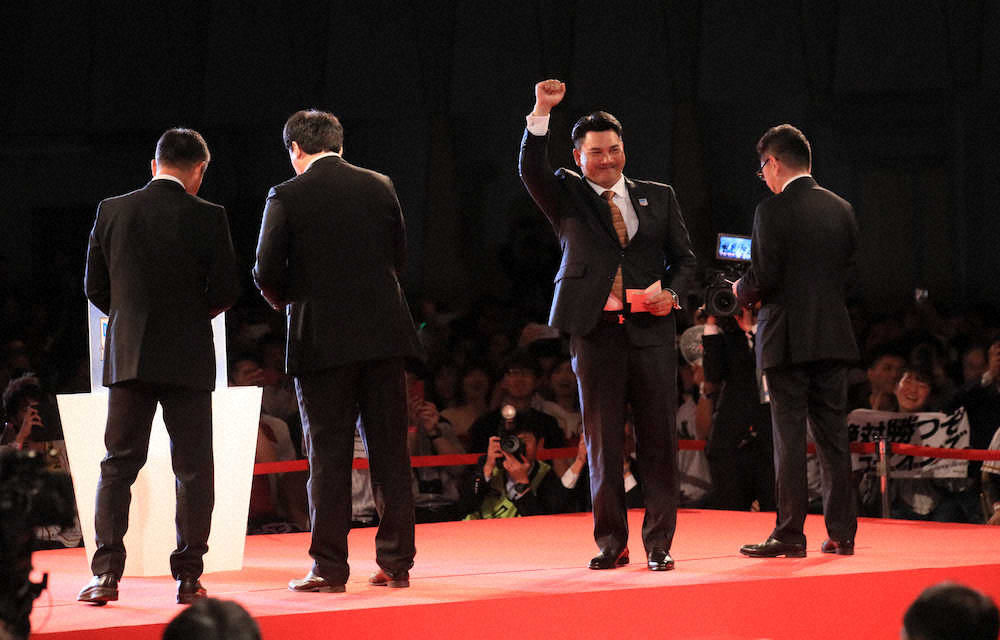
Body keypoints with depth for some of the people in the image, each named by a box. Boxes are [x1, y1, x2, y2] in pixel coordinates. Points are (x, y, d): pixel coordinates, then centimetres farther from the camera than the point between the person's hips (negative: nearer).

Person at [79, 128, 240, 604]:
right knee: (193, 468, 6)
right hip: (188, 359, -2)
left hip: (127, 354, 2)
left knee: (118, 465, 7)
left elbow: (96, 288, 5)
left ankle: (106, 574, -1)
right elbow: (225, 292, -6)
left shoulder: (111, 211, 2)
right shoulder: (208, 217, -6)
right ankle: (188, 577, 5)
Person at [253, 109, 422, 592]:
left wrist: (285, 300, 13)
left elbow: (267, 273, -7)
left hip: (322, 339, -3)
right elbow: (399, 258, 12)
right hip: (383, 334, 3)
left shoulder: (287, 197, -5)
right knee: (389, 449, 7)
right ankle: (396, 562, 9)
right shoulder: (379, 187, 6)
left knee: (329, 457, 1)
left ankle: (329, 568, 3)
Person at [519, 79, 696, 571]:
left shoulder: (658, 197, 15)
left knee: (658, 438, -2)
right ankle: (611, 543, 7)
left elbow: (684, 258, 16)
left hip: (650, 328, 1)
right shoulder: (566, 196, 10)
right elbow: (530, 169, -9)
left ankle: (658, 543, 3)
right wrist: (541, 113, -22)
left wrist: (671, 294, -4)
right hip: (595, 329, -1)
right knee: (602, 440, 1)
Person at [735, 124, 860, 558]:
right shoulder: (842, 209, 8)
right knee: (833, 433, 9)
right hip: (834, 337, 5)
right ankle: (841, 532, 10)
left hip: (787, 338, -5)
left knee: (789, 437, -2)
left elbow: (762, 278, -14)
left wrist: (742, 291, 7)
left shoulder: (772, 211, -11)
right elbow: (850, 274, 10)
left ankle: (790, 534, -2)